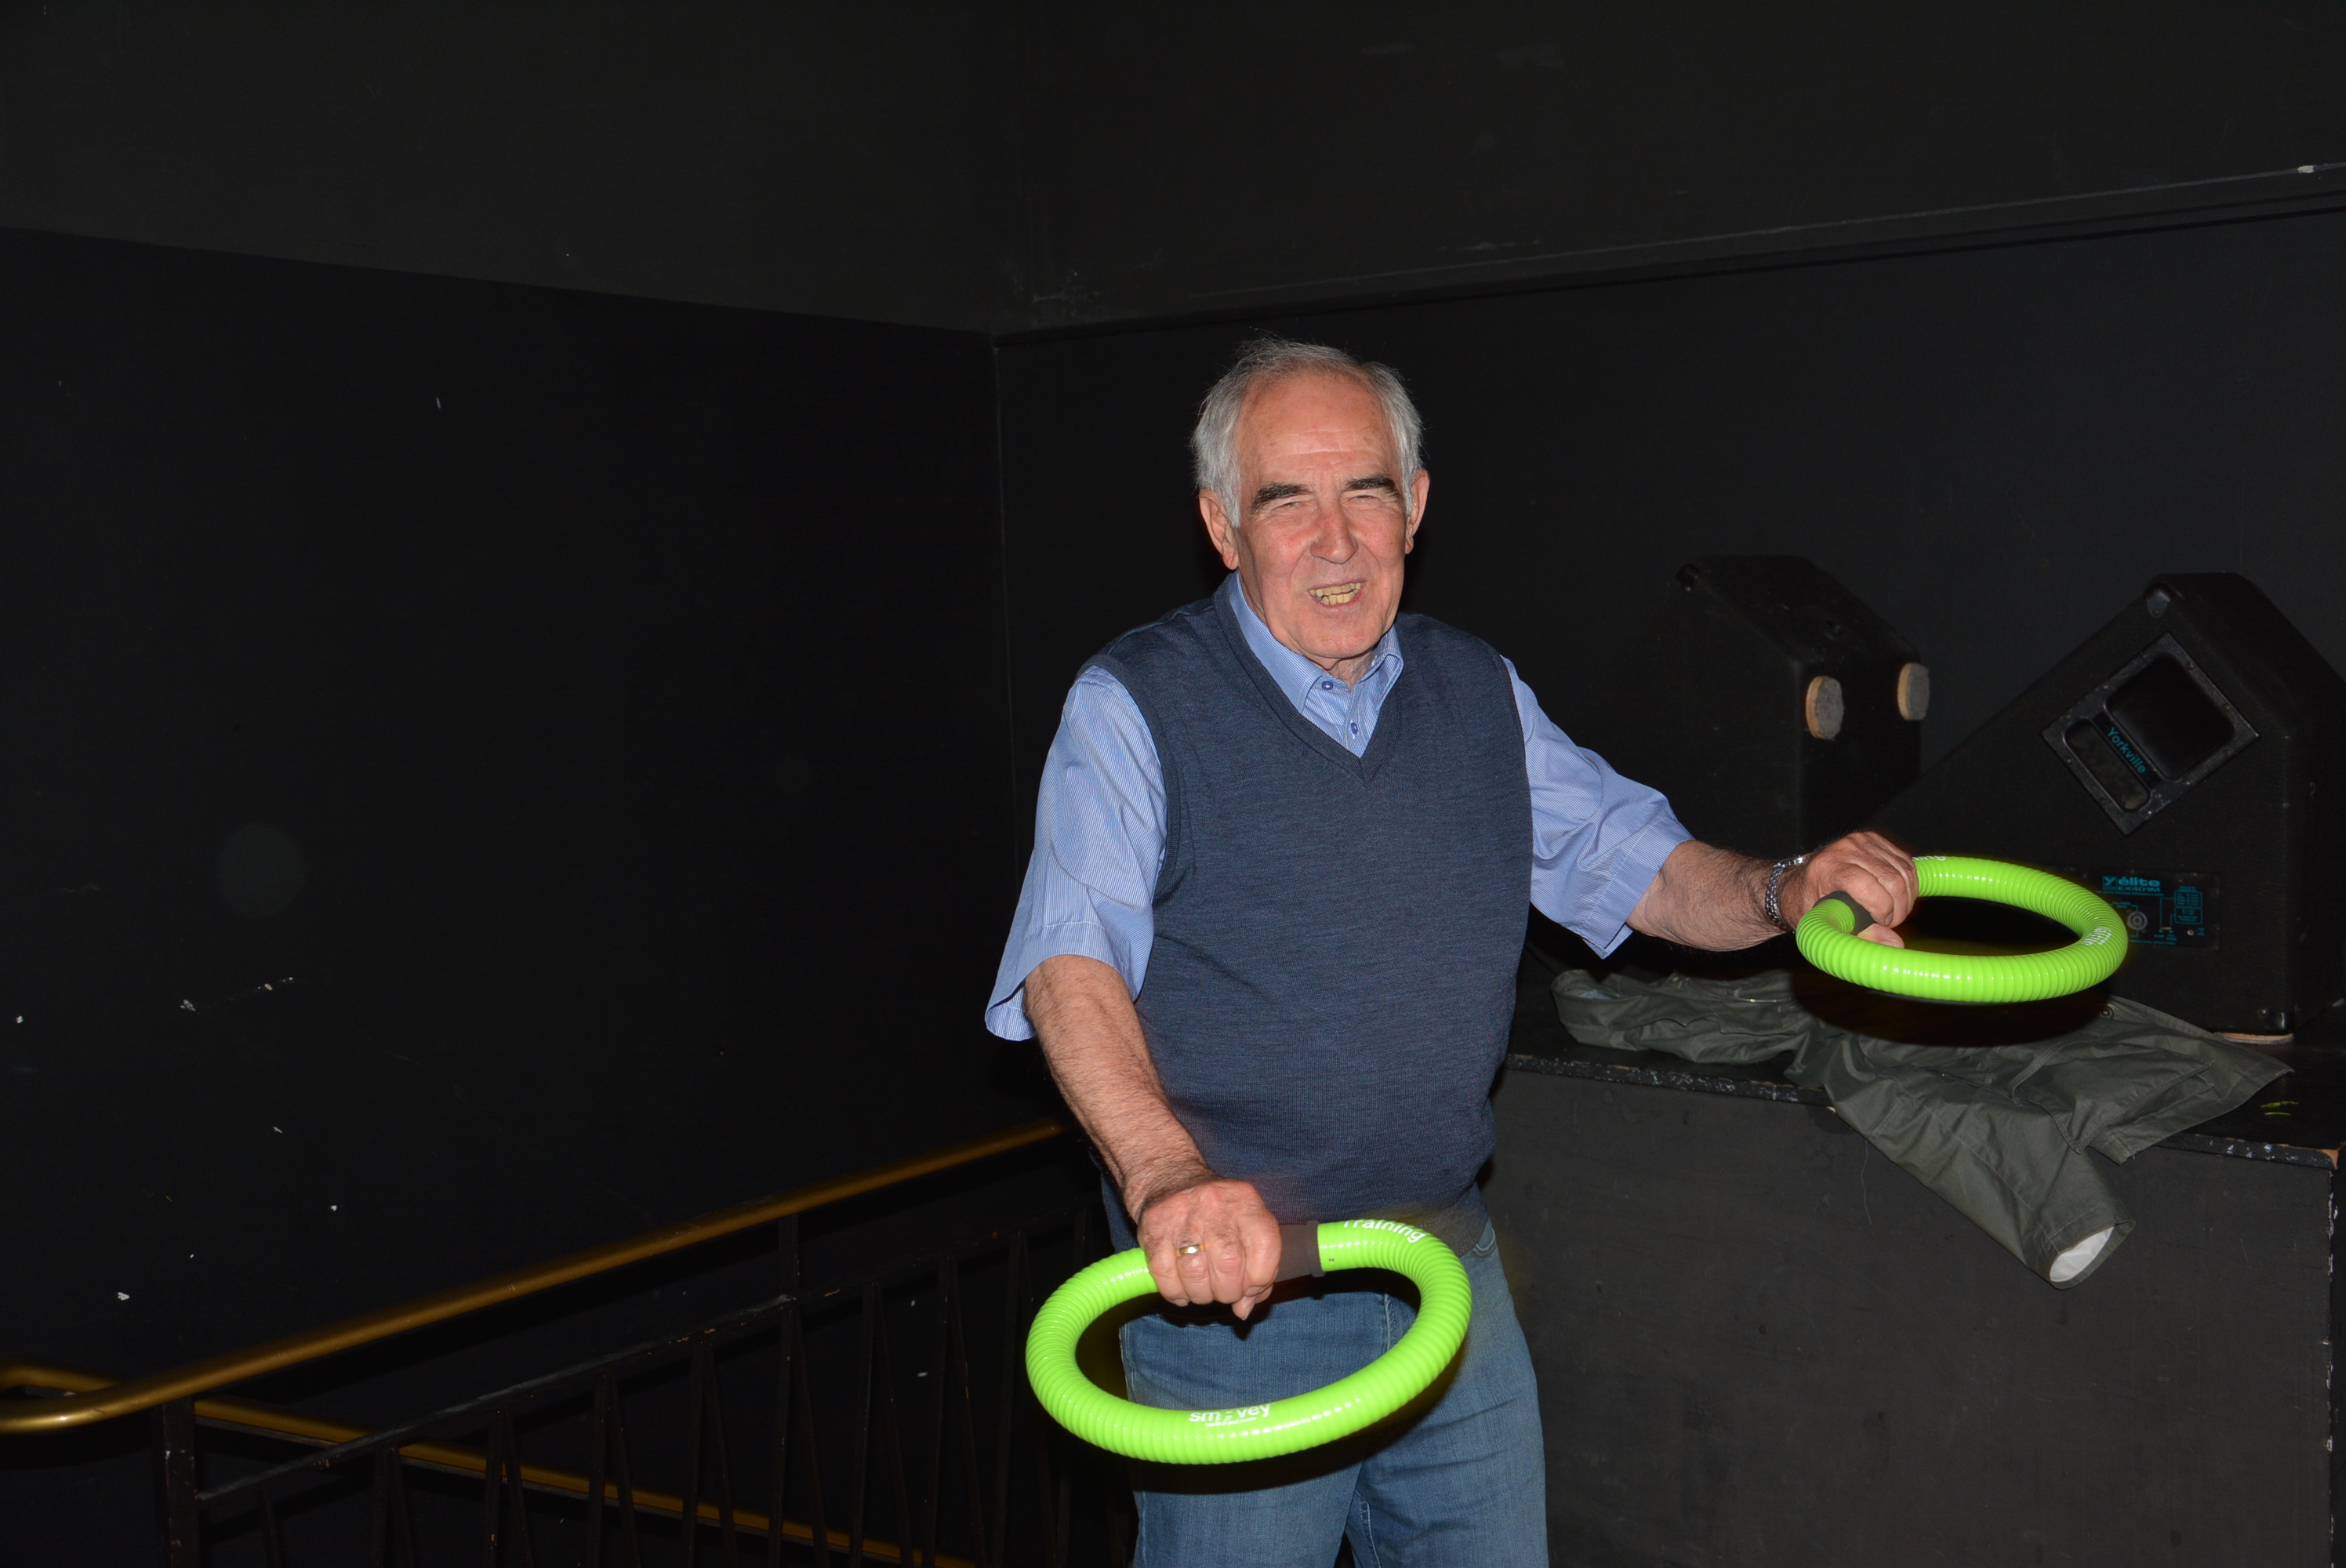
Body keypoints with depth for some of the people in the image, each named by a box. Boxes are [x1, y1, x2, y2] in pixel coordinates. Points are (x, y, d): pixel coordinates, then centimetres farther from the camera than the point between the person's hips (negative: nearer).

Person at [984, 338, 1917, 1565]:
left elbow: (1647, 866, 12)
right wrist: (1167, 1175, -39)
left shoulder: (1481, 696, 9)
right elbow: (1072, 963, -22)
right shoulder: (1136, 707, -9)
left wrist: (1783, 891, -11)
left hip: (1452, 1273, 5)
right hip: (1228, 1285, -5)